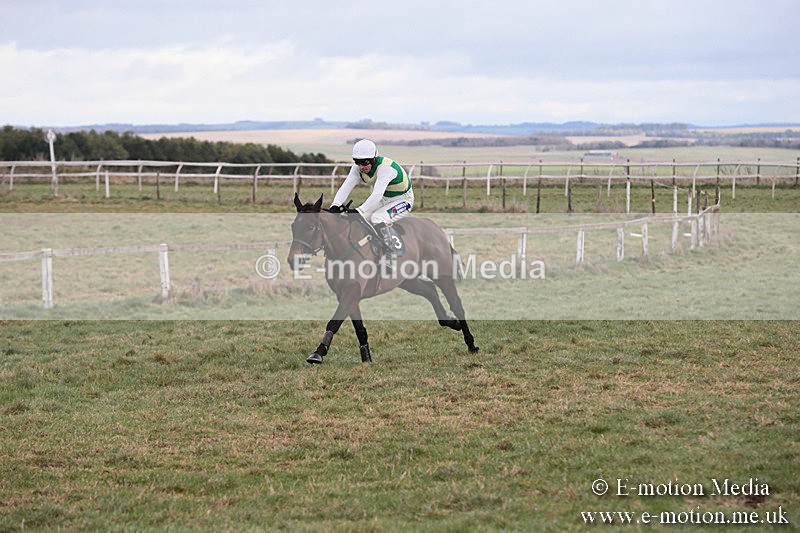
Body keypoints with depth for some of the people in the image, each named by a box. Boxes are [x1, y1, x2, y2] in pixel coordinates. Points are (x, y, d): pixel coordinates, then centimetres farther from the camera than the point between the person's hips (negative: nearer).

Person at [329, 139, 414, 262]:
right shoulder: (358, 167, -13)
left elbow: (377, 195, -44)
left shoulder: (386, 167, -35)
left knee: (377, 218, -30)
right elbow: (346, 187, -21)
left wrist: (359, 211, -53)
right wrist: (335, 206, -38)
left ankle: (390, 254, -21)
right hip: (384, 200, 7)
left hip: (402, 199, -7)